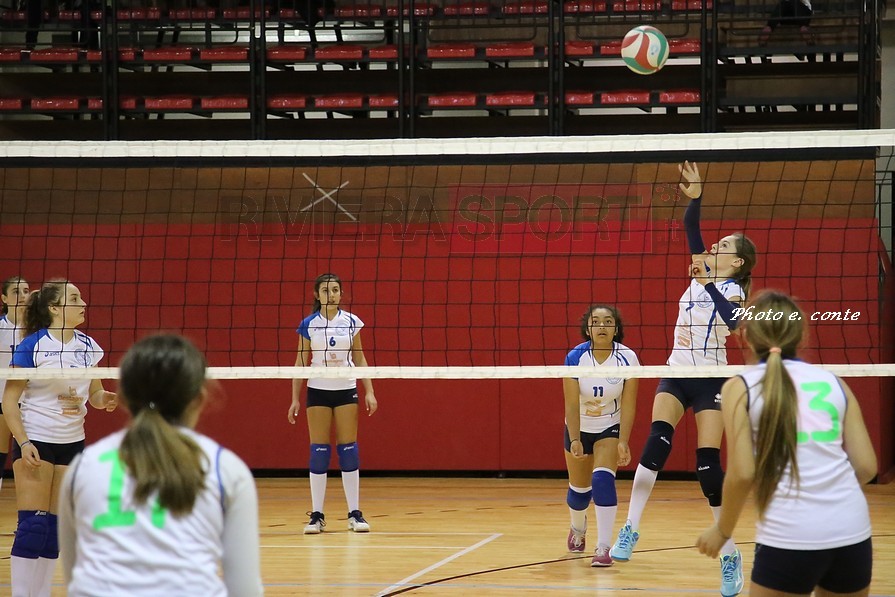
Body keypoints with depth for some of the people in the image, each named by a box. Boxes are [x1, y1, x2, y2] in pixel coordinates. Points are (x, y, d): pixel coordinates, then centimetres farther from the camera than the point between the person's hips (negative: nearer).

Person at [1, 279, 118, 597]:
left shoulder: (88, 346, 4)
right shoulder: (32, 346, -11)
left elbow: (95, 393, 14)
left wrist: (104, 400, -10)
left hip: (72, 443, 5)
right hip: (36, 442, -5)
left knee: (56, 525, 7)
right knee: (32, 525, -7)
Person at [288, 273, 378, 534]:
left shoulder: (351, 322, 1)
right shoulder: (308, 325, -2)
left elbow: (359, 358, 7)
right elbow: (301, 362, 3)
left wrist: (369, 391, 0)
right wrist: (295, 398, -1)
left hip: (346, 390, 1)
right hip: (318, 391, -1)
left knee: (348, 451, -1)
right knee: (318, 452, -2)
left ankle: (355, 514, 3)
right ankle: (317, 515, 2)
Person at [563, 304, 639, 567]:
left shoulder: (627, 358, -21)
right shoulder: (575, 357, -22)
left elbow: (628, 405, -19)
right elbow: (571, 404, -20)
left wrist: (623, 442, -26)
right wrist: (574, 441, -28)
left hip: (610, 428, -1)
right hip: (579, 429, 1)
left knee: (603, 479, -23)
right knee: (579, 489, 13)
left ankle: (603, 548, -21)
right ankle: (578, 528, 47)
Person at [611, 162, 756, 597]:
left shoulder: (732, 290, -7)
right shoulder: (703, 273, 8)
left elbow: (732, 320, -30)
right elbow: (691, 230, -3)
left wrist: (707, 284, -34)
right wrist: (695, 196, -18)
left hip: (711, 381, -4)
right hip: (676, 374, 4)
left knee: (708, 464, -11)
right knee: (658, 438, -20)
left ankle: (729, 553, 1)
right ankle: (630, 530, -24)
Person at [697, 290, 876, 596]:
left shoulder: (741, 387, 3)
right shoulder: (834, 382, 12)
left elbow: (742, 474, -5)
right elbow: (866, 466, 9)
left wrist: (722, 530, 11)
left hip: (790, 537, -4)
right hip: (853, 531, 4)